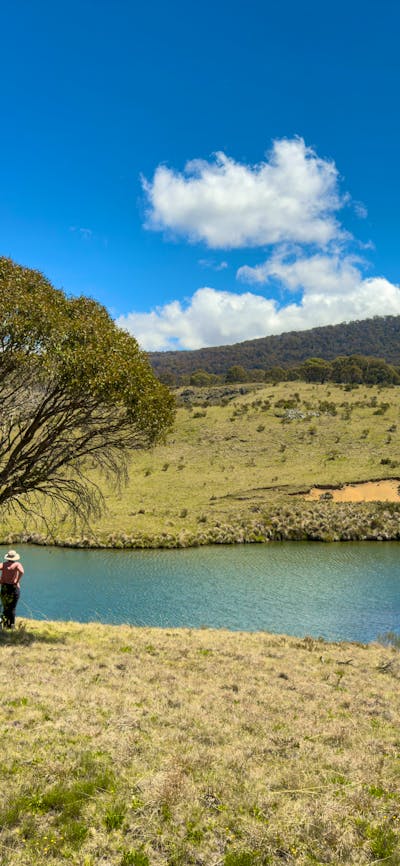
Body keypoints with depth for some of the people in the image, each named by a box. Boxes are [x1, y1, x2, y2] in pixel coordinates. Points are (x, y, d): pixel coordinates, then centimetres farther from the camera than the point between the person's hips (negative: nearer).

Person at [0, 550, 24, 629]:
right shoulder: (17, 564, -6)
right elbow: (21, 572, -25)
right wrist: (17, 581, -13)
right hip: (14, 588, -3)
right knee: (12, 609, 5)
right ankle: (11, 626, 7)